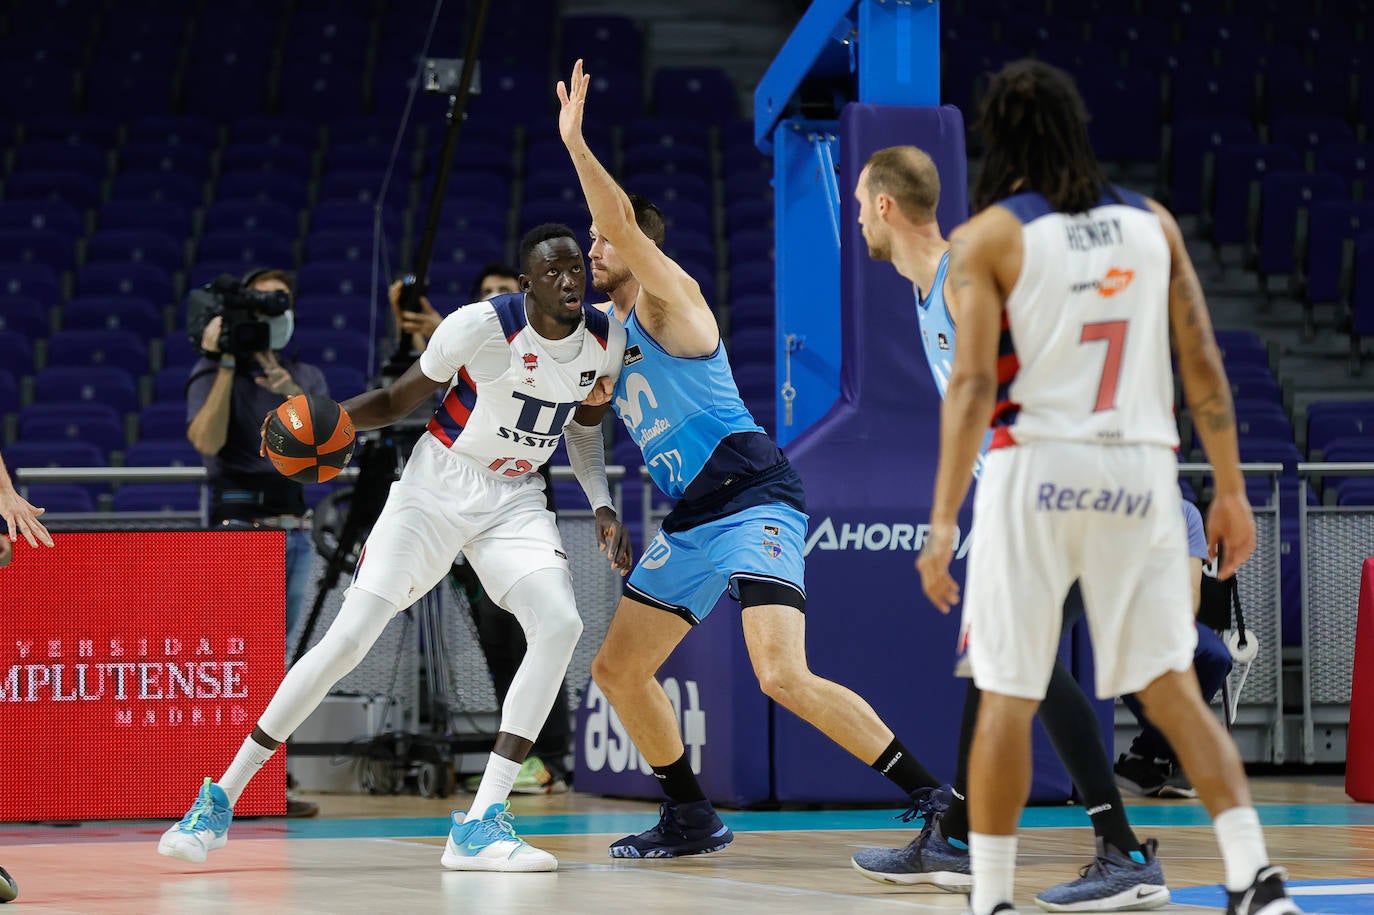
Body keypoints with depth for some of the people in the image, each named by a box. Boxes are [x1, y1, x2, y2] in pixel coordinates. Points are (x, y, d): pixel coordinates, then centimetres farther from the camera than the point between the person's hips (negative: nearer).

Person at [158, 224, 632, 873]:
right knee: (349, 636, -12)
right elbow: (397, 400, -8)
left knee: (559, 625, -21)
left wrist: (603, 507, 3)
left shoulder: (607, 340, -6)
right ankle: (220, 800, 0)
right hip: (436, 486, -4)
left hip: (514, 498, 4)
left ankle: (480, 825, -18)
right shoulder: (482, 327, -20)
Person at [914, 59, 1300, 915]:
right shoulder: (1152, 221, 9)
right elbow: (1204, 364, 6)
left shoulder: (987, 237, -3)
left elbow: (973, 385, -11)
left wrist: (943, 522, -12)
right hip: (1142, 472, 3)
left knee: (1007, 697, 5)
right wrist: (1231, 489, 12)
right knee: (1173, 688, 8)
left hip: (1038, 467, -3)